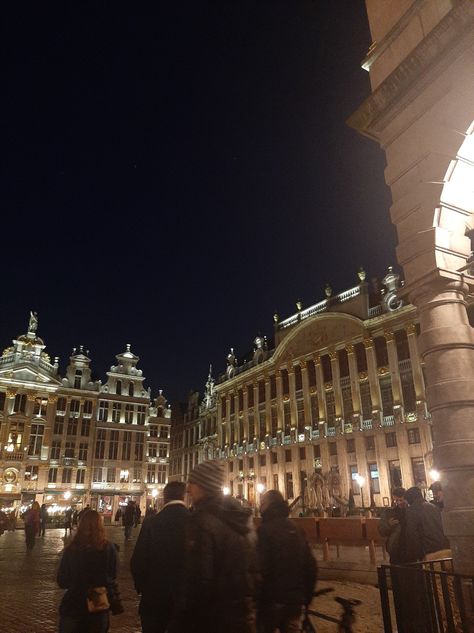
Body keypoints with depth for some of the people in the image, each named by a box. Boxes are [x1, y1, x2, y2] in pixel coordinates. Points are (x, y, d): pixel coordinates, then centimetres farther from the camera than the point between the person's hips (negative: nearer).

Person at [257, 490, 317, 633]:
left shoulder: (264, 531, -15)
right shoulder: (296, 530, 6)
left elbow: (259, 569, -20)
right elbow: (311, 566, 8)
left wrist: (256, 599, -8)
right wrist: (307, 596, 17)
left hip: (272, 599, -5)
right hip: (296, 600, 6)